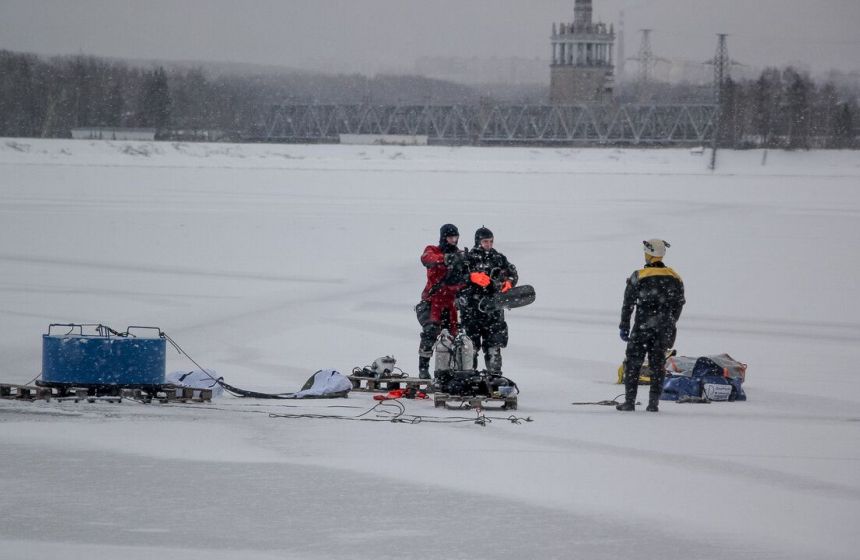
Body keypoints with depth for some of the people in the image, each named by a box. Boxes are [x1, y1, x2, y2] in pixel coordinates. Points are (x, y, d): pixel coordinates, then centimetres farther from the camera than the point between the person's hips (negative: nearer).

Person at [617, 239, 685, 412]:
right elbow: (679, 305, 10)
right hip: (664, 330, 3)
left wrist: (624, 327, 2)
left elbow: (628, 304, -5)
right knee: (657, 365, 8)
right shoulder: (675, 278, 4)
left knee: (633, 364, 6)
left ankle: (630, 401, 4)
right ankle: (653, 402, 4)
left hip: (642, 327, -3)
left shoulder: (638, 277, -8)